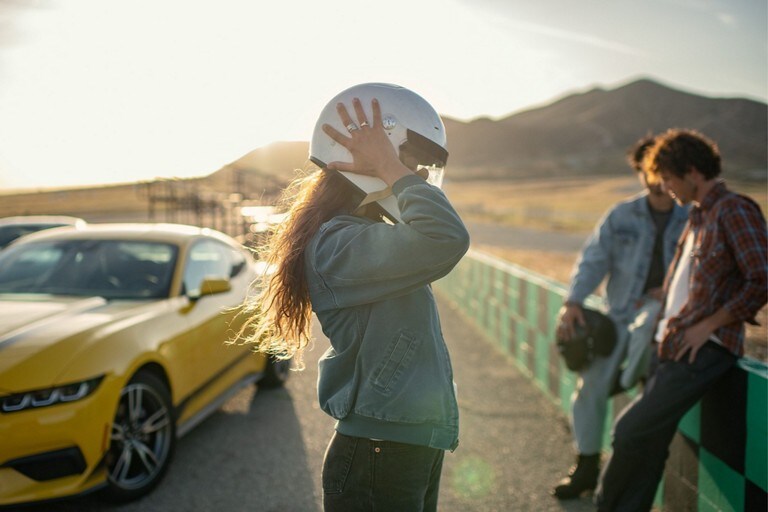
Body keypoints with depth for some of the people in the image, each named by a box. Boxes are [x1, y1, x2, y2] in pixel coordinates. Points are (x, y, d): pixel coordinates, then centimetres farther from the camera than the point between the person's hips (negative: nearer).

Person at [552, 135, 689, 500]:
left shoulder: (692, 220, 4)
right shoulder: (621, 216, 7)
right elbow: (593, 260, 2)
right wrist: (573, 301, -13)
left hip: (664, 312, -2)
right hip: (620, 315, 2)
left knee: (651, 318, -38)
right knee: (591, 382, -8)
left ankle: (630, 380, -12)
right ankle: (587, 466, 8)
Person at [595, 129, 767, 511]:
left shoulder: (735, 211, -9)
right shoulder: (698, 216, 19)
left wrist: (707, 326, -14)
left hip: (704, 350, -9)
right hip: (675, 346, 9)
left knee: (632, 431, -10)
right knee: (651, 442, 10)